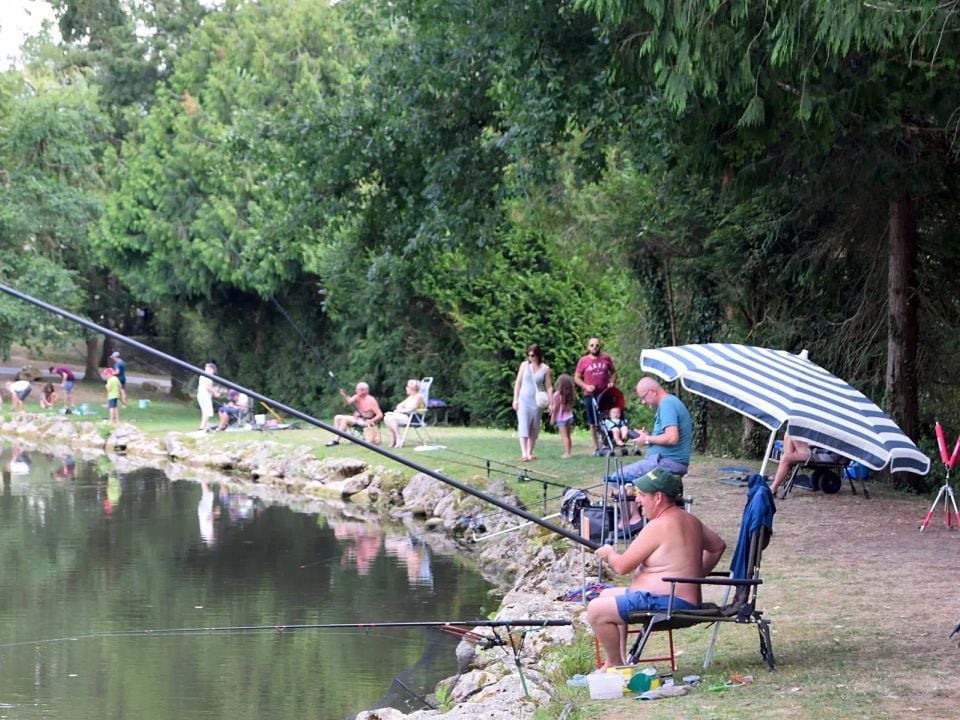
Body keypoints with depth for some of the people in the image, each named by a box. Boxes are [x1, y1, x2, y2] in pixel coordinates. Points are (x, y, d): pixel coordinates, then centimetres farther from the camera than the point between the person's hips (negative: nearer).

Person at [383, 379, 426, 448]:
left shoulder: (418, 396, -7)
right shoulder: (410, 397, 21)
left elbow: (412, 409, -18)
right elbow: (400, 405, 24)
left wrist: (401, 410, -9)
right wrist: (399, 409, 0)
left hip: (412, 418, -9)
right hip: (404, 415, 9)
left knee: (392, 418, -27)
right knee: (386, 418, -9)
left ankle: (399, 439, -21)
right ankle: (393, 437, -6)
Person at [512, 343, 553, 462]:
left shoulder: (545, 368, 0)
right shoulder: (524, 365, 2)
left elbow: (549, 386, 2)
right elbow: (518, 383, 5)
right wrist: (515, 399, 0)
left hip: (537, 401, 1)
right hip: (523, 399, -1)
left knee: (534, 428, 6)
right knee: (523, 426, -11)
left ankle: (529, 453, 15)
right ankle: (524, 454, -19)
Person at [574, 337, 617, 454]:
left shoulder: (606, 358, 3)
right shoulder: (583, 361, -1)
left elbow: (613, 372, 15)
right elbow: (577, 378, 3)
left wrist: (612, 382, -3)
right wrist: (586, 386, -12)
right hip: (590, 395, -1)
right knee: (593, 423, 5)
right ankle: (596, 447, 12)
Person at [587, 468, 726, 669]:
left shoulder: (658, 526, -18)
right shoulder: (690, 520, 12)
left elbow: (622, 566, -15)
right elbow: (718, 546, 25)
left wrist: (609, 554, 7)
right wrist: (695, 576, 23)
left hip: (666, 603, -11)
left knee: (596, 609, -13)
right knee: (607, 595, 23)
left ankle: (615, 665, -2)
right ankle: (613, 661, 17)